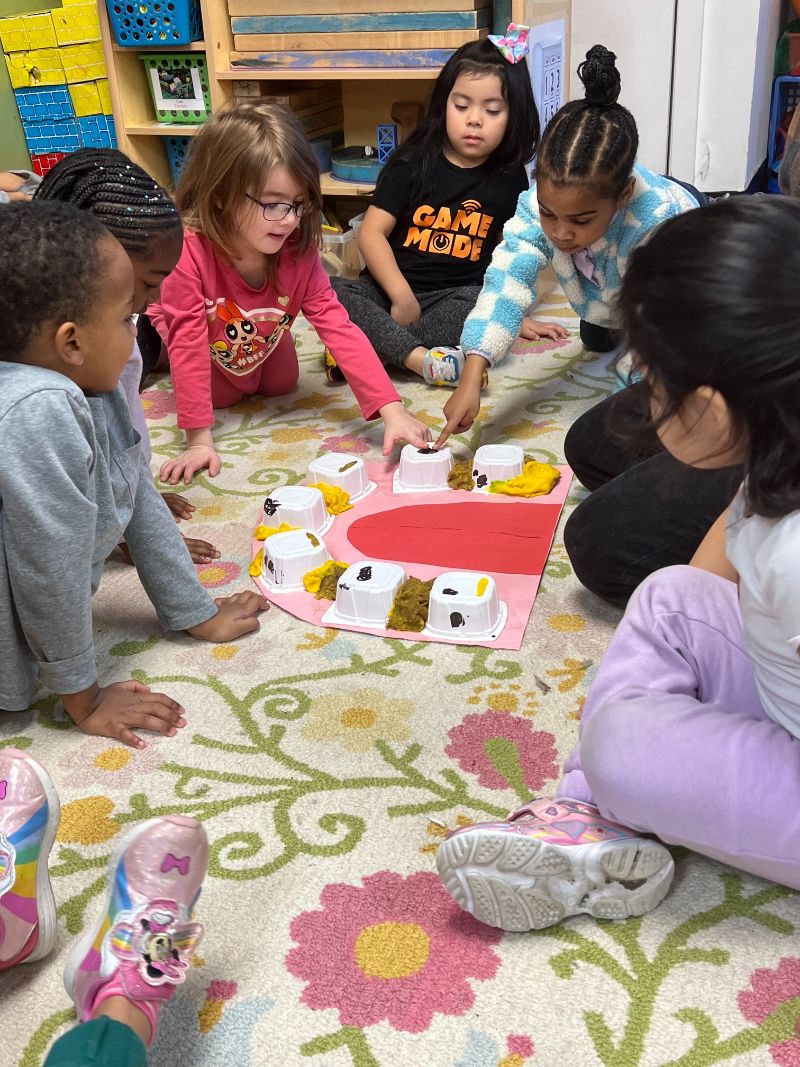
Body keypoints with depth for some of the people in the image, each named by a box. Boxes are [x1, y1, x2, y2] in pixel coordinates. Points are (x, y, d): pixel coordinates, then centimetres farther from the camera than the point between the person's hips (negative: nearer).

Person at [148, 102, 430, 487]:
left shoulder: (298, 251, -32)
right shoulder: (187, 250, -44)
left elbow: (338, 326, -35)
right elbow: (188, 342, -40)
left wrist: (392, 411, -45)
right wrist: (200, 440, -38)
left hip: (263, 341, 4)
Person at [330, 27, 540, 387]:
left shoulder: (510, 178, 5)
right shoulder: (413, 162, 0)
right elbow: (372, 233, -7)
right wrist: (402, 296, -20)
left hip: (458, 297, 1)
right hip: (391, 288, 0)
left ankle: (371, 348, -30)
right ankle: (417, 357, -40)